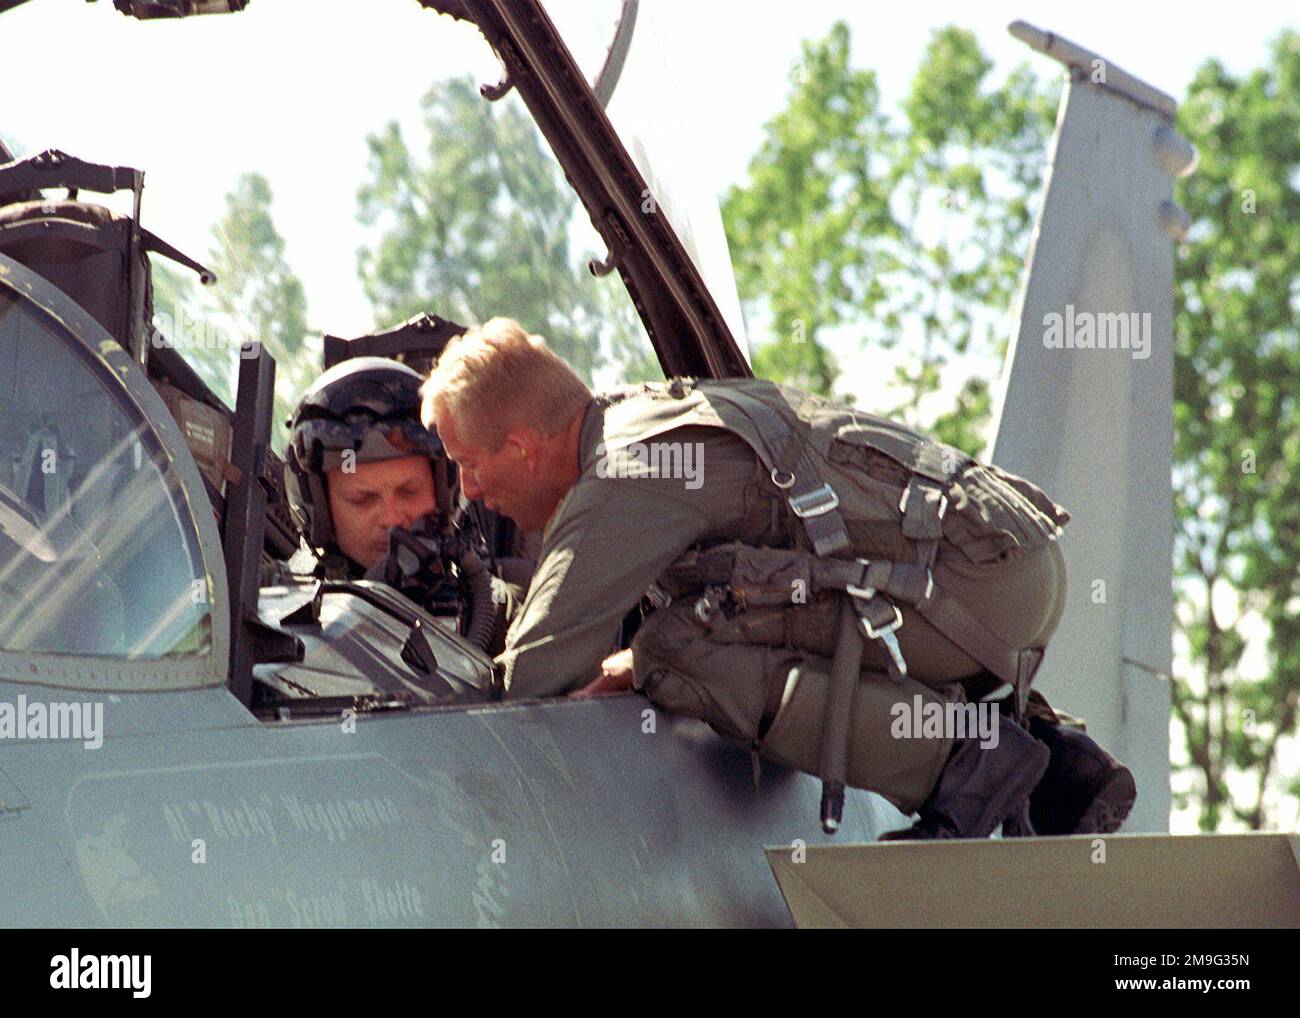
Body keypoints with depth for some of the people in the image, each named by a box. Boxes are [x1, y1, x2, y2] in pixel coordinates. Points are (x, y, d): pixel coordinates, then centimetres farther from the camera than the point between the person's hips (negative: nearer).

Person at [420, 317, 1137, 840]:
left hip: (974, 585, -9)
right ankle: (1058, 766, 16)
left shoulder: (623, 482, -10)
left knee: (680, 649, -14)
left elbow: (534, 679, -11)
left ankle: (960, 763, -13)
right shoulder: (653, 410, 20)